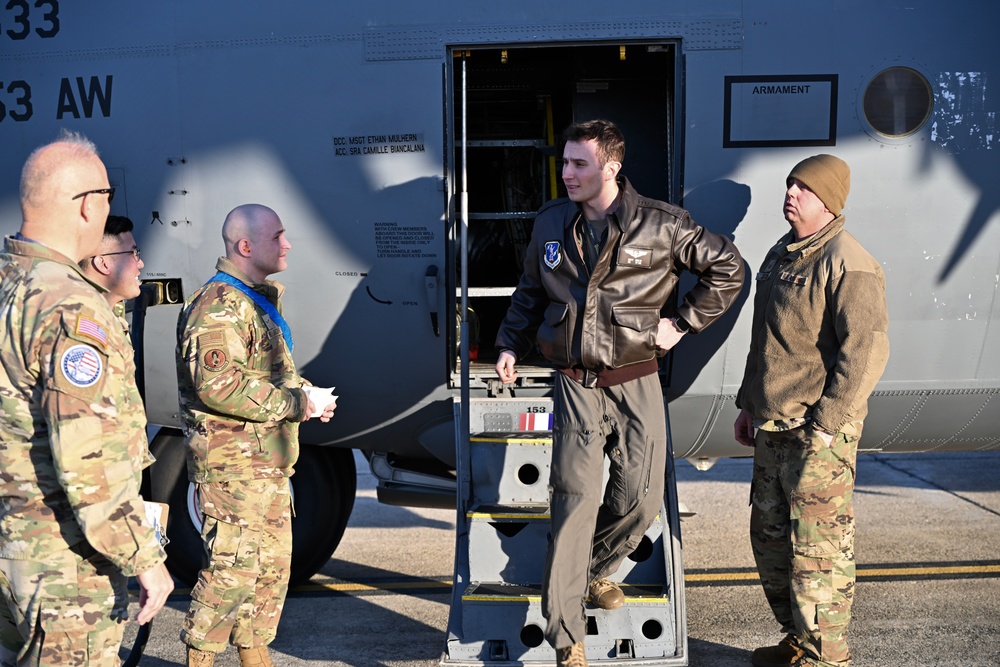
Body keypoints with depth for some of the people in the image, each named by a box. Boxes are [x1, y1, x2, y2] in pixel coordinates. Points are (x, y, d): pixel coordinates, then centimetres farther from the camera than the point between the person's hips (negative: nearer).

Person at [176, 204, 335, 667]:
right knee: (235, 565, -7)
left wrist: (306, 392, 6)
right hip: (234, 464, -10)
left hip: (267, 461, 11)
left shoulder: (258, 300, 17)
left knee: (273, 563, 16)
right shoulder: (220, 306, -17)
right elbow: (218, 385, -28)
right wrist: (297, 403, -21)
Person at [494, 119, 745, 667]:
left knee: (640, 498, 4)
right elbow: (530, 292, 19)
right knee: (575, 498, -6)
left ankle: (595, 570, 36)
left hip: (636, 385, 0)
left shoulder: (661, 225, -6)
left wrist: (682, 323, 1)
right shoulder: (551, 222, 5)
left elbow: (728, 268, 4)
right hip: (576, 385, 1)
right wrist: (510, 345, 13)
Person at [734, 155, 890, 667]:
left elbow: (867, 351, -20)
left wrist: (824, 425, -21)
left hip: (818, 433, -9)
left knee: (818, 550, -2)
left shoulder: (847, 264, -14)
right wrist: (749, 404, 21)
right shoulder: (780, 255, 14)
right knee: (769, 538, 17)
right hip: (772, 428, 10)